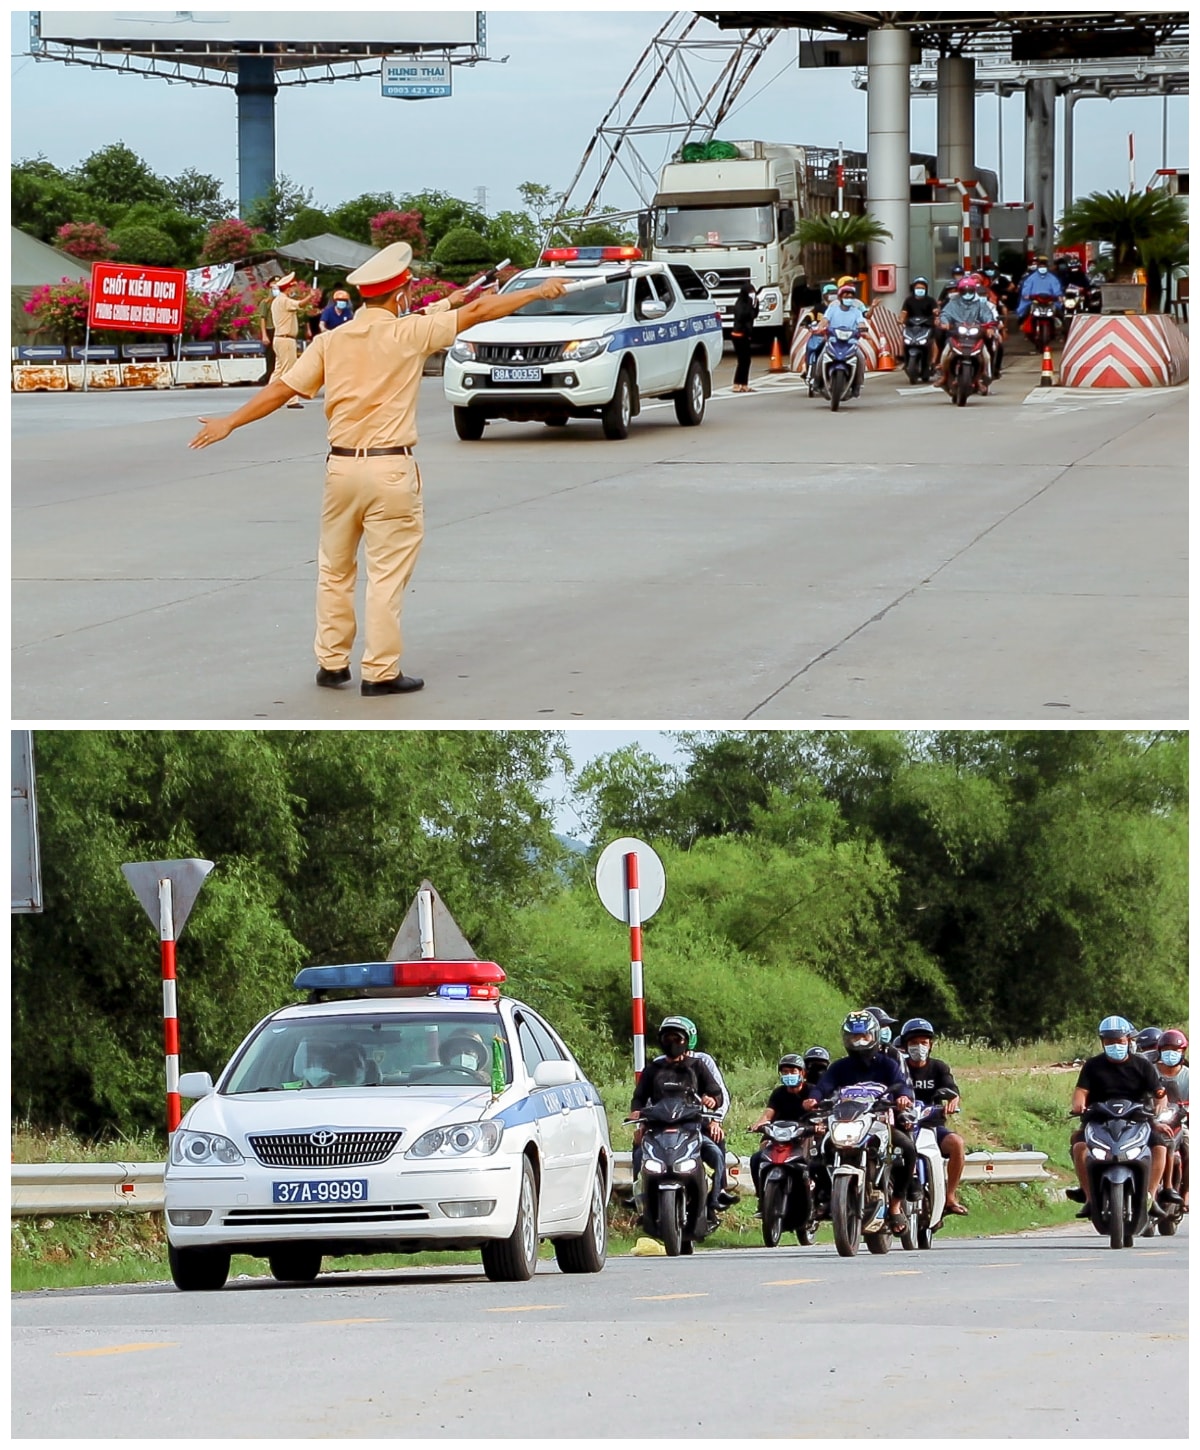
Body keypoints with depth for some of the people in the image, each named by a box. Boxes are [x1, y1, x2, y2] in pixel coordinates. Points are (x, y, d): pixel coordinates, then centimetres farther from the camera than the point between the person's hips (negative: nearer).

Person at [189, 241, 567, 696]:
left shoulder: (331, 340, 2)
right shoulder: (408, 333, -8)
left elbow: (281, 389, 2)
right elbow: (479, 311, -2)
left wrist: (230, 422, 9)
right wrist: (539, 291, 7)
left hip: (341, 466, 4)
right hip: (391, 470, -4)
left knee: (335, 570, 15)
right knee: (387, 574, 1)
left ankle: (331, 663, 20)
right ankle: (380, 671, 1)